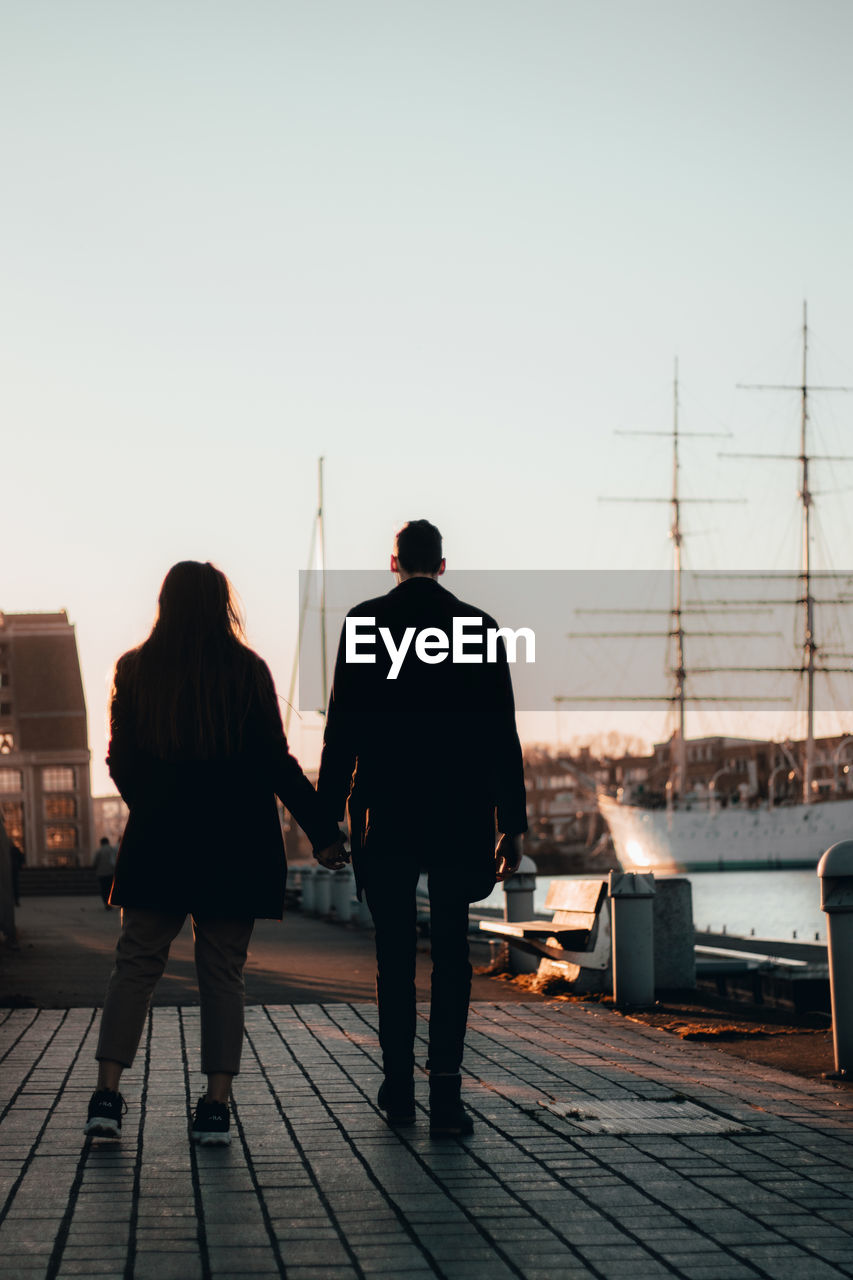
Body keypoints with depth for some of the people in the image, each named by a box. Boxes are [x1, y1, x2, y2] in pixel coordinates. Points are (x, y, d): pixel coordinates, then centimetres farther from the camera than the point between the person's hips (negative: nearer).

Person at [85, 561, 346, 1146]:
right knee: (223, 974, 5)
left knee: (136, 965, 7)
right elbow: (276, 763, -6)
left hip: (157, 841, 1)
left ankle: (108, 1095, -3)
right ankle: (216, 1106, 1)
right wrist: (323, 831, 0)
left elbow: (120, 762, 6)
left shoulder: (135, 670, 1)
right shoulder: (247, 670, -4)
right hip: (235, 846, -1)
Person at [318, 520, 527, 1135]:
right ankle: (446, 1090, -5)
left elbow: (343, 725, -3)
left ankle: (399, 1087, 14)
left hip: (386, 811, 0)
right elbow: (502, 734, 1)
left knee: (395, 952, 10)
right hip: (460, 811, 0)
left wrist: (328, 812, 2)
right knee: (452, 952, 4)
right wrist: (512, 823, 5)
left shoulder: (365, 622, 0)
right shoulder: (478, 624, 2)